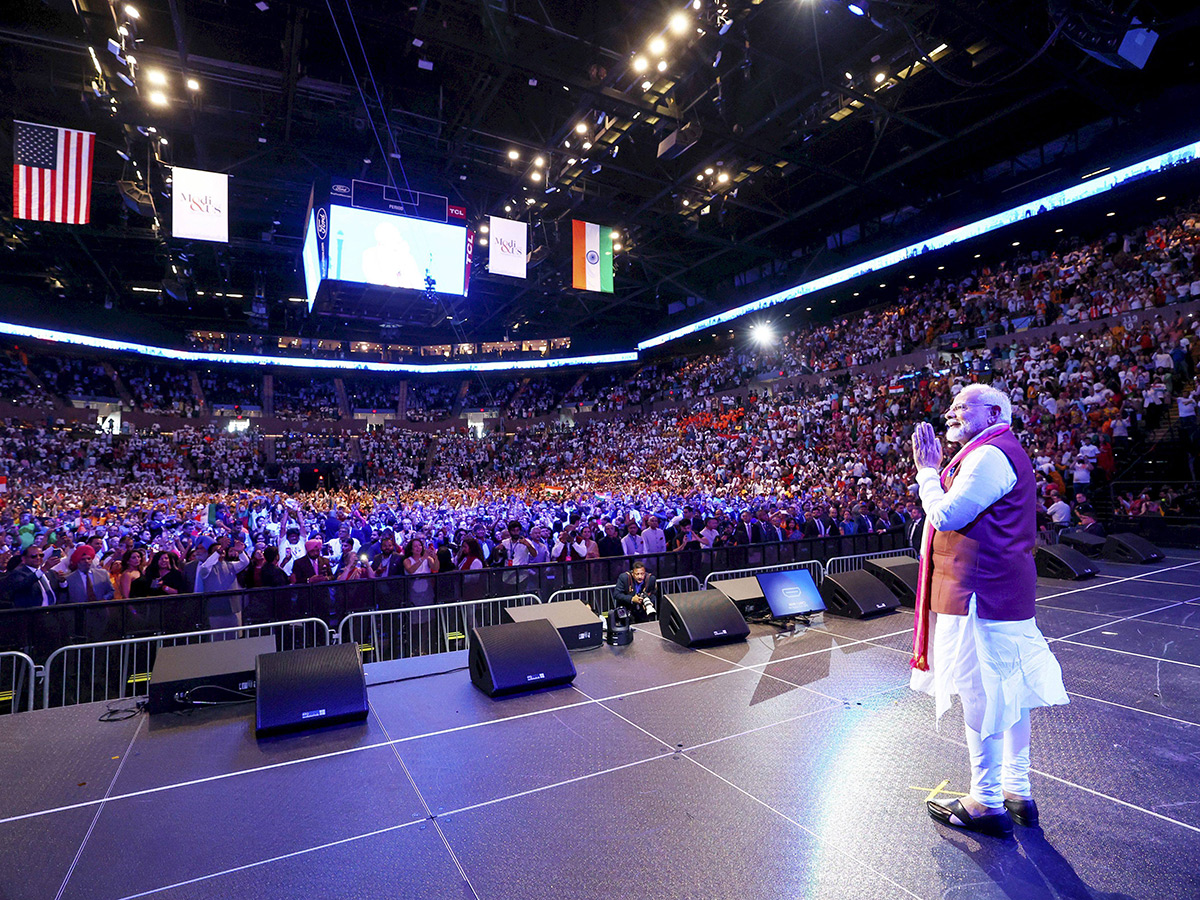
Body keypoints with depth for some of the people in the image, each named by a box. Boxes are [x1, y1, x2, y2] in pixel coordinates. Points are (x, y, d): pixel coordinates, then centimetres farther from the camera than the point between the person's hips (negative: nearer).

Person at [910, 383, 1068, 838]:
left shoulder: (988, 455, -16)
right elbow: (960, 513, 18)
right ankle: (1017, 793, 30)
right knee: (1008, 695, 17)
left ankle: (986, 805, 12)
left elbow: (945, 515, -20)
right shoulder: (1006, 452, 19)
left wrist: (927, 470, -8)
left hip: (980, 597, -11)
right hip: (1006, 594, 11)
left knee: (981, 701, -1)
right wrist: (934, 470, 12)